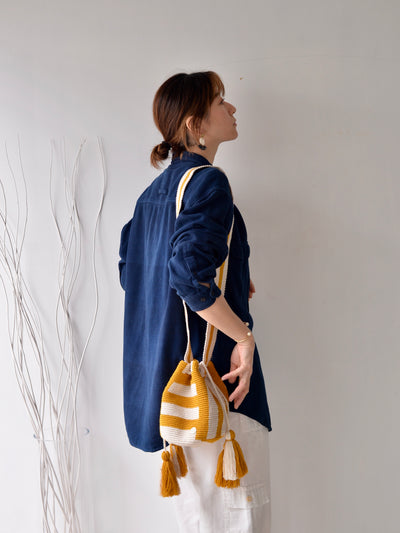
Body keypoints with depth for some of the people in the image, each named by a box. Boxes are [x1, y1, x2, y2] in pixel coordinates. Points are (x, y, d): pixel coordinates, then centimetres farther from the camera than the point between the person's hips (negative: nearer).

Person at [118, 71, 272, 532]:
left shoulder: (156, 190, 13)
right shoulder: (208, 182, -14)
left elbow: (129, 270, 18)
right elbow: (190, 273, -28)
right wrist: (244, 336, -17)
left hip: (169, 374, 10)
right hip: (214, 370, -9)